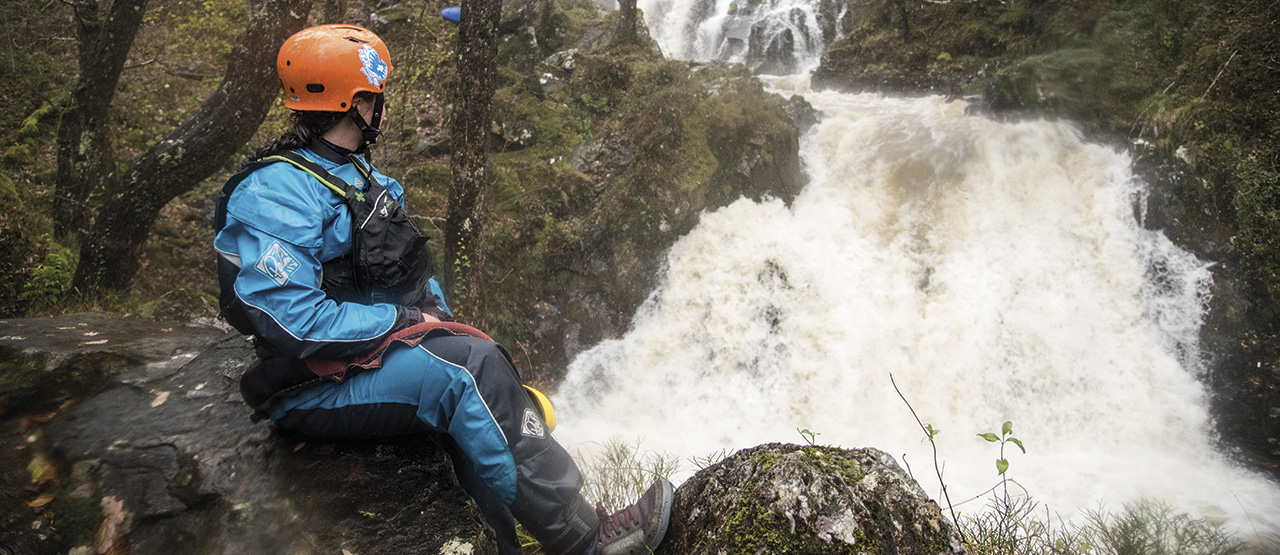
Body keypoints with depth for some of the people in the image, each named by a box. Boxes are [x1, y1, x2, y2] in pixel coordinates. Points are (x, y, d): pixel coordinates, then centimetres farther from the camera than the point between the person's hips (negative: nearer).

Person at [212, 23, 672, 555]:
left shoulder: (355, 172, 13)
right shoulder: (275, 192, -19)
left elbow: (409, 267, 18)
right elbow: (291, 318, -27)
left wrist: (439, 317, 1)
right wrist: (405, 320, -20)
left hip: (383, 341, 9)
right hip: (314, 385, -9)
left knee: (480, 359, -14)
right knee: (462, 374, -26)